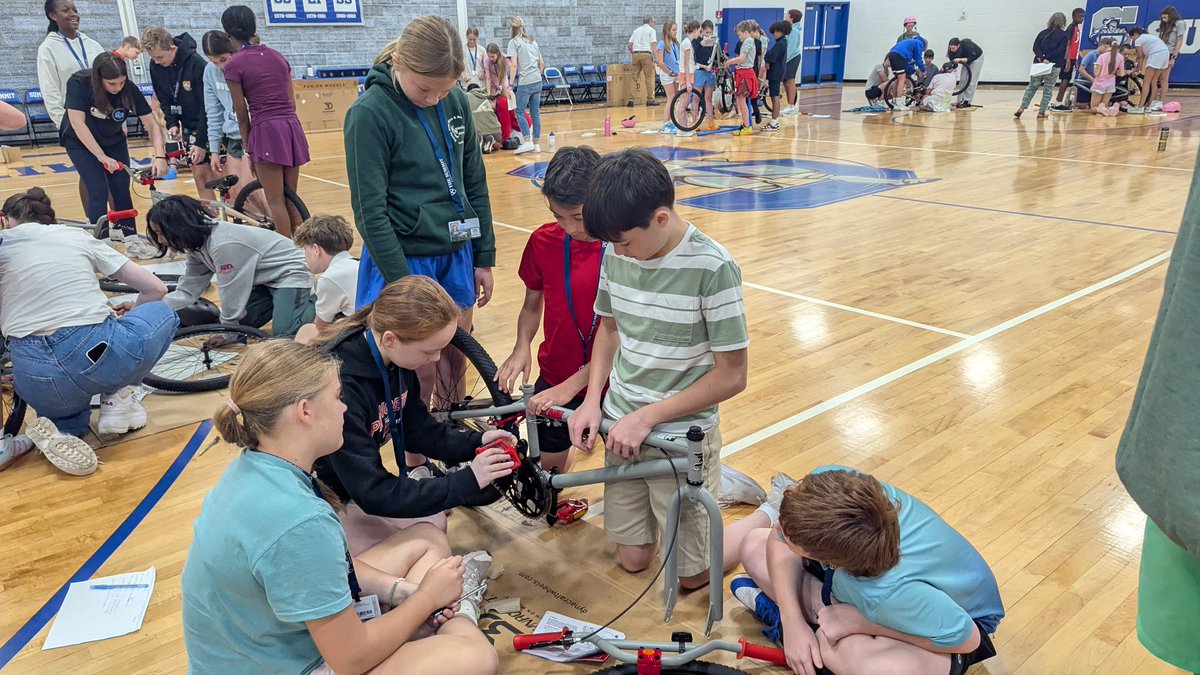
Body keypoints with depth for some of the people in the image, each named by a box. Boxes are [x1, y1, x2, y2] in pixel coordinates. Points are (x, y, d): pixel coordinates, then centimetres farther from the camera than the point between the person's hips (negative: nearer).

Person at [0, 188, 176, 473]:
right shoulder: (78, 236, 14)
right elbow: (156, 289, 16)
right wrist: (131, 310, 37)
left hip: (35, 379, 2)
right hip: (98, 355, -2)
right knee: (161, 313, 29)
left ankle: (62, 429, 4)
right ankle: (116, 396, 14)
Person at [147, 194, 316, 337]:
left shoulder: (224, 245, -33)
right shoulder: (197, 243, -3)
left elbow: (231, 296, -25)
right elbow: (187, 291, 1)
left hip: (290, 271, -9)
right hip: (265, 278, 9)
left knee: (283, 335, -22)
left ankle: (316, 302, 2)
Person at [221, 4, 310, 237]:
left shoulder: (234, 64, -3)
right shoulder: (277, 56, 13)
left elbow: (242, 115, -2)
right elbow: (292, 102, 14)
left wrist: (249, 149, 7)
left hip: (266, 131, -6)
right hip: (292, 127, 6)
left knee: (276, 202, 1)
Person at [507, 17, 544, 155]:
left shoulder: (514, 42, -2)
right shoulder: (533, 41, 18)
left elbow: (514, 64, -11)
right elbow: (541, 64, 18)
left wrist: (510, 84, -10)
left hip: (525, 82, -6)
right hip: (538, 81, 6)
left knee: (520, 112, 0)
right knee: (535, 113, 8)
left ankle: (527, 142, -11)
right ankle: (536, 143, 9)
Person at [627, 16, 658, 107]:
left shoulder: (636, 30, 21)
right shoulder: (651, 30, 7)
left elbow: (629, 45, 16)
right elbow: (653, 44, -7)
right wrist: (654, 56, -9)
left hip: (635, 54, 5)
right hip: (646, 54, -5)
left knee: (634, 77, 4)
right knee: (649, 78, 0)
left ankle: (631, 100, -3)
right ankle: (650, 99, 1)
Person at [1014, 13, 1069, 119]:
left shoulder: (1043, 32, 9)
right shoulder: (1064, 35, -1)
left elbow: (1035, 47, -1)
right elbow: (1060, 51, -11)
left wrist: (1041, 58, -10)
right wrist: (1046, 58, -9)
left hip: (1039, 63, 3)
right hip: (1054, 66, -3)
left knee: (1032, 86, 10)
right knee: (1048, 89, 4)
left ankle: (1022, 107, -3)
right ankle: (1041, 112, 2)